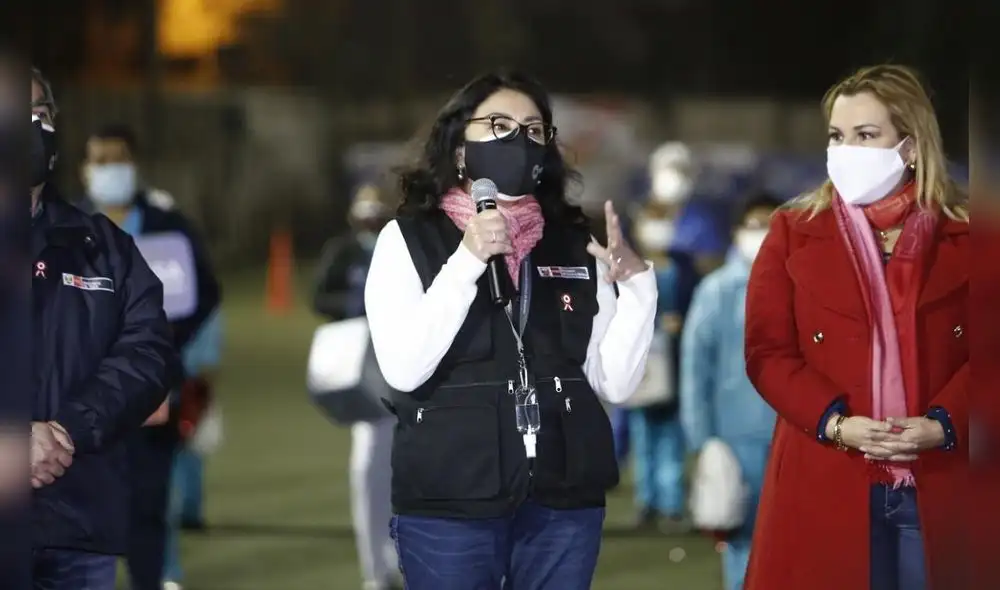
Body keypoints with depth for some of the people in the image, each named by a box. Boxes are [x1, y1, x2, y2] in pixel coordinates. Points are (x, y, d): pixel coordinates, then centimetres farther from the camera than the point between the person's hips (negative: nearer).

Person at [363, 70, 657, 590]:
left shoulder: (574, 245, 9)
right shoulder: (409, 238, 1)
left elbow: (615, 382, 5)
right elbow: (403, 368, -13)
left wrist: (637, 281, -8)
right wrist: (468, 259, -17)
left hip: (564, 499, 3)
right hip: (449, 503, -3)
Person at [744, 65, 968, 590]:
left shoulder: (963, 237, 7)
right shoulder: (794, 232, 7)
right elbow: (768, 351, 0)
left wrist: (942, 425, -14)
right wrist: (835, 424, -14)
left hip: (939, 486, 0)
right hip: (826, 486, 0)